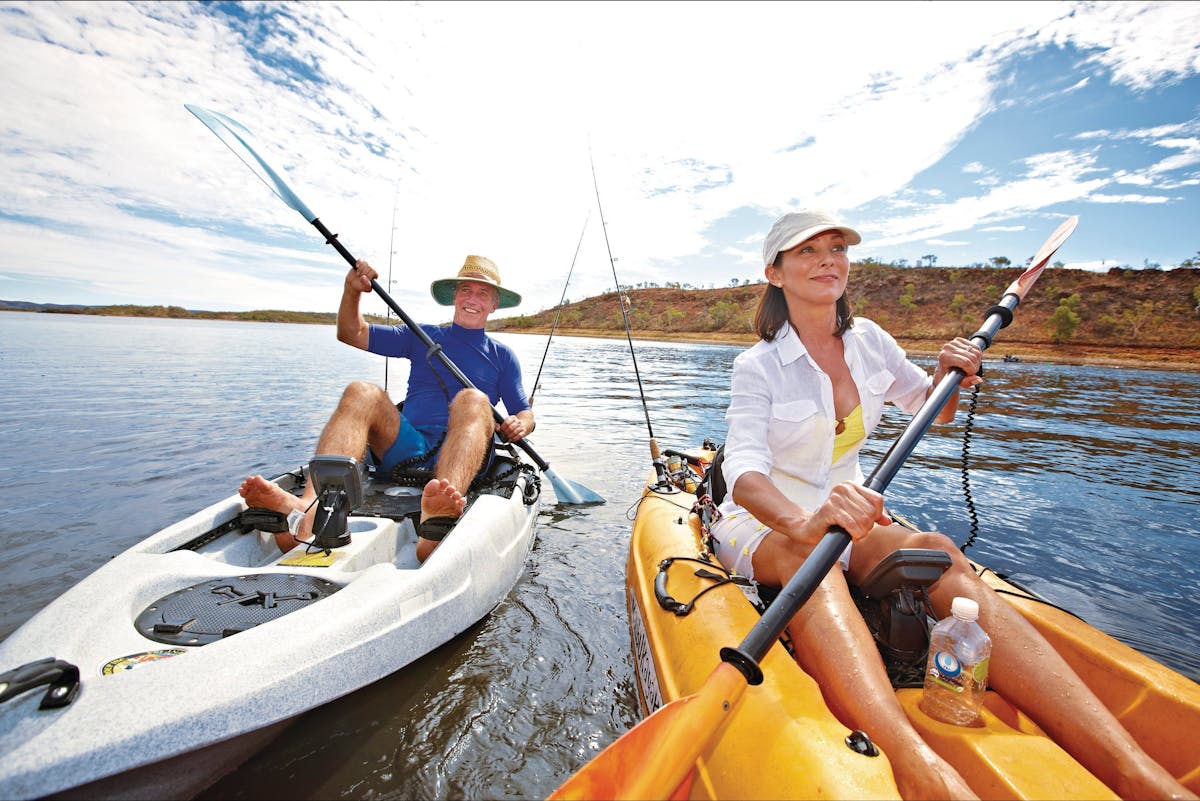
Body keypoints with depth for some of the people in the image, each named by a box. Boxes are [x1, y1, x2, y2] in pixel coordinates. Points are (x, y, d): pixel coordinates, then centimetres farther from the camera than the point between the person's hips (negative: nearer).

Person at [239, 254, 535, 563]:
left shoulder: (503, 356, 19)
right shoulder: (422, 337, 23)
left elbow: (525, 413, 15)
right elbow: (351, 334, 21)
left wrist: (519, 425, -9)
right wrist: (352, 289, 3)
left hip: (465, 455, -2)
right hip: (408, 447, 2)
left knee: (473, 399, -33)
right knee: (361, 393, -23)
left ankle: (437, 522, -61)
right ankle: (309, 508, -48)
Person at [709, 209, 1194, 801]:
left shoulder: (868, 341, 4)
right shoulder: (757, 367, -13)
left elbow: (933, 411, 19)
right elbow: (744, 474, -27)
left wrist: (948, 378, -5)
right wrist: (804, 522, -48)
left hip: (843, 516, 4)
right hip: (763, 524, -3)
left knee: (937, 553, -28)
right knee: (807, 557, -39)